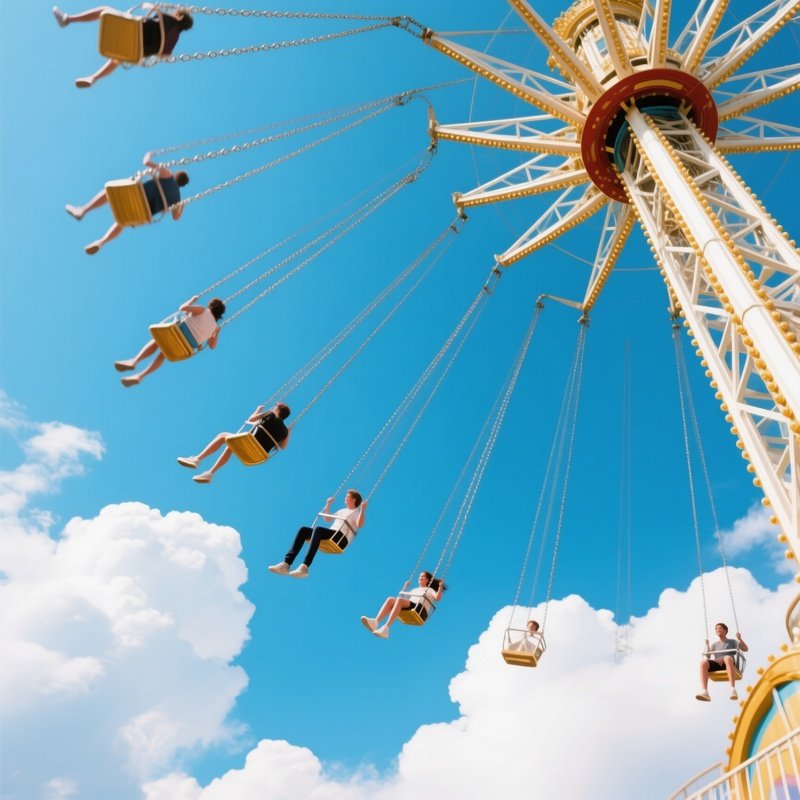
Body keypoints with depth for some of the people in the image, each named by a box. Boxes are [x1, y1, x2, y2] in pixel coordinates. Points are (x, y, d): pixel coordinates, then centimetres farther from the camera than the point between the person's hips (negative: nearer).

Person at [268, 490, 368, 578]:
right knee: (303, 530, -14)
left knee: (318, 529, -36)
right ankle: (286, 564, -29)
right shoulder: (342, 511, 33)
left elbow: (360, 525, -13)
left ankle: (304, 567, -51)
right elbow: (327, 519, 45)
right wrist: (328, 505, 41)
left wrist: (363, 509, -20)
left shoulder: (357, 512, 10)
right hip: (330, 535, 8)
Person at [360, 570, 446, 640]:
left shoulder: (430, 590, 24)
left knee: (399, 600, -34)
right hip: (408, 608, 6)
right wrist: (405, 587, 41)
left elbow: (437, 598, 4)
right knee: (390, 599, -23)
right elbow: (402, 597, 37)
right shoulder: (415, 590, 40)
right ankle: (375, 622, -47)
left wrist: (440, 586, -4)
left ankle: (386, 628, -51)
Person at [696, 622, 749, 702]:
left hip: (727, 665, -2)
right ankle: (704, 692, -48)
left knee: (727, 658, -41)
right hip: (716, 665, 2)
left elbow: (745, 649, 10)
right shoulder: (715, 644, 30)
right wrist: (707, 645, 11)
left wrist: (740, 639, -3)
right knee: (703, 662, -33)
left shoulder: (732, 642, 24)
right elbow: (707, 657, 21)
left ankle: (733, 689, -49)